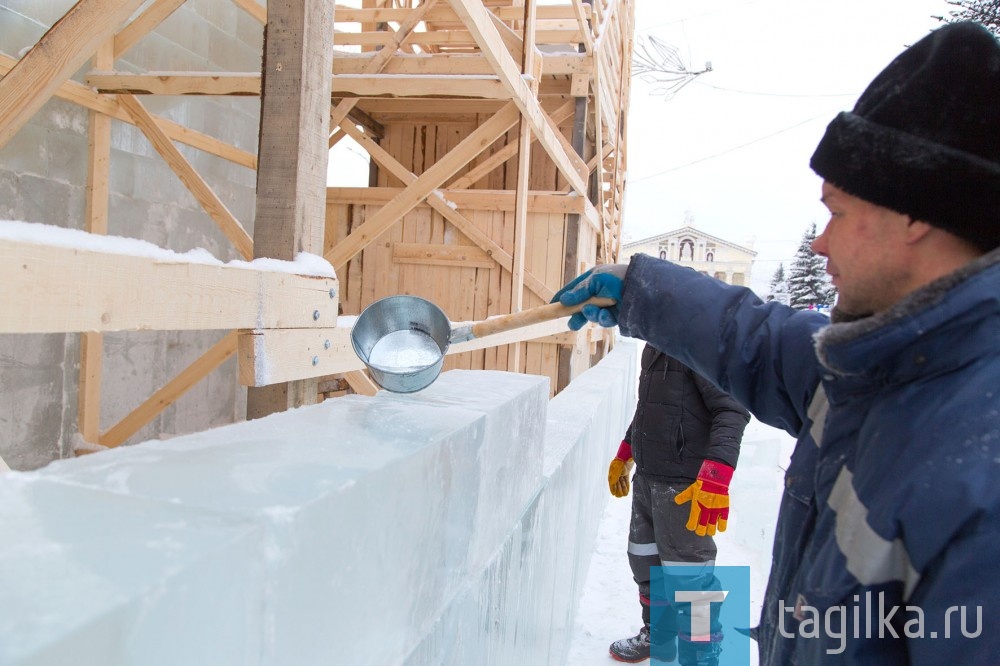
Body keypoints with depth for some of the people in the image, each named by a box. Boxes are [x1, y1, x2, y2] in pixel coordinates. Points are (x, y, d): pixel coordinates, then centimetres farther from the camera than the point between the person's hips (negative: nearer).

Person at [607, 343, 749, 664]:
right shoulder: (656, 343, 12)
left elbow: (733, 409, -23)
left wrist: (716, 476, -33)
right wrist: (625, 454, 30)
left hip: (685, 484, -9)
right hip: (647, 475, 9)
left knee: (688, 577, -4)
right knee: (645, 562, 21)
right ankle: (658, 637, 42)